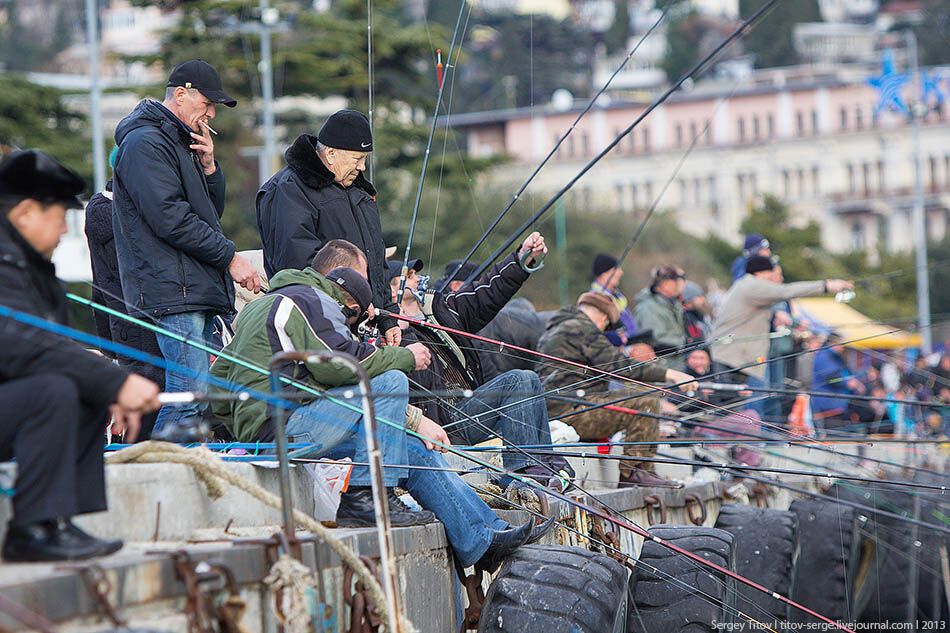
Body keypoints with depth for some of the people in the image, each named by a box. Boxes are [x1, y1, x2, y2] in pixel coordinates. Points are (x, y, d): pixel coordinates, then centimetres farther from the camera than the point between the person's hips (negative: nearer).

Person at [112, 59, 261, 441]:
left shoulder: (182, 142, 23)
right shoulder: (146, 143, -9)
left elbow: (211, 212, 23)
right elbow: (171, 219, -17)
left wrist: (208, 167, 6)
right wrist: (230, 258, -13)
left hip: (199, 292, 10)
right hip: (173, 292, -10)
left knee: (207, 394, 6)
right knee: (190, 394, -16)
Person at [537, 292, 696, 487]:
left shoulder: (552, 330, 24)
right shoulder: (583, 330, -7)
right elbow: (618, 365, -15)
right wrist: (668, 374, -15)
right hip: (570, 412, -11)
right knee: (645, 404, -16)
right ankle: (632, 471, -14)